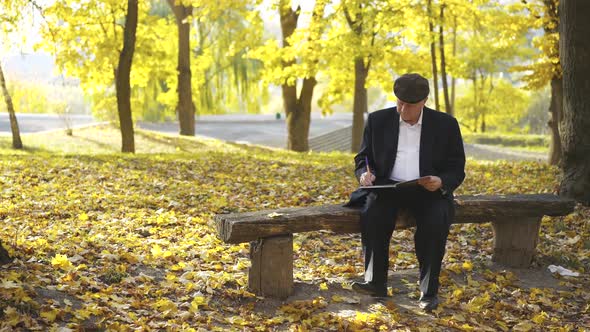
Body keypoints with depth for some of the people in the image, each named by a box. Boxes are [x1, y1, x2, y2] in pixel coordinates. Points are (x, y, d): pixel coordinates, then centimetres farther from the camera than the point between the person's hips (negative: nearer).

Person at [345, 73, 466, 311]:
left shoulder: (446, 124, 5)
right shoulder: (378, 120, 8)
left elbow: (456, 169, 5)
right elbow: (362, 159, 14)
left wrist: (441, 182, -18)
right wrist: (365, 174, -10)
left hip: (429, 191, -1)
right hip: (387, 187, 1)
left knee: (436, 220, -32)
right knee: (372, 213, -31)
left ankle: (429, 291, -20)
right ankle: (375, 282, -22)